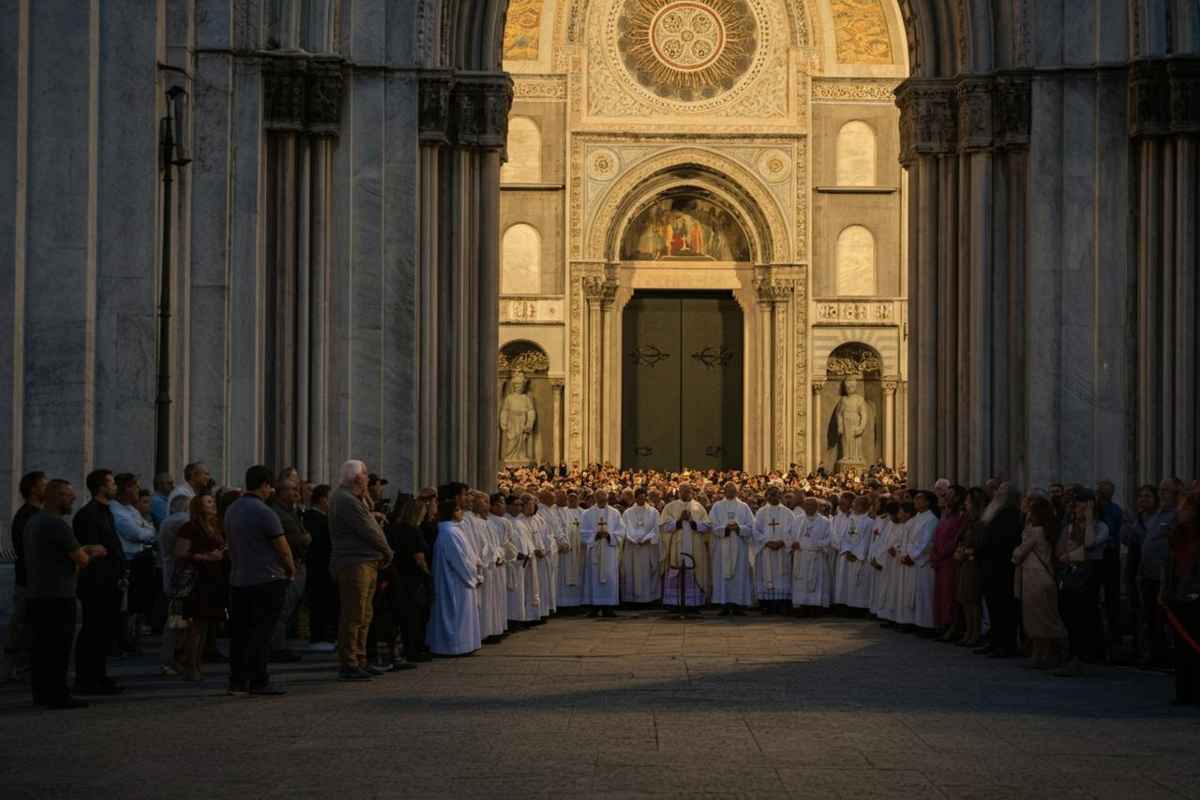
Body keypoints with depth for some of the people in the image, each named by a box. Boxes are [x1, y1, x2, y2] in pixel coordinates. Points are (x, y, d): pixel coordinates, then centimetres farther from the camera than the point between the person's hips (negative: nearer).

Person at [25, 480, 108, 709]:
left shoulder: (32, 522, 16)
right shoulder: (57, 524, -15)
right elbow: (81, 560, -13)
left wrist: (86, 551, 15)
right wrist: (90, 554, 9)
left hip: (34, 594, 9)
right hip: (58, 596, -9)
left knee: (40, 647, 11)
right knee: (58, 648, -6)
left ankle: (41, 693, 15)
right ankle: (58, 695, -6)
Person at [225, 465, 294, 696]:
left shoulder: (232, 510, 9)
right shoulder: (264, 513, -15)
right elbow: (283, 549, -11)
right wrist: (291, 570, 6)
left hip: (238, 580, 7)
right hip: (267, 581, -7)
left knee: (240, 632, 9)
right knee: (261, 633, -4)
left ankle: (237, 681, 11)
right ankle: (259, 682, -3)